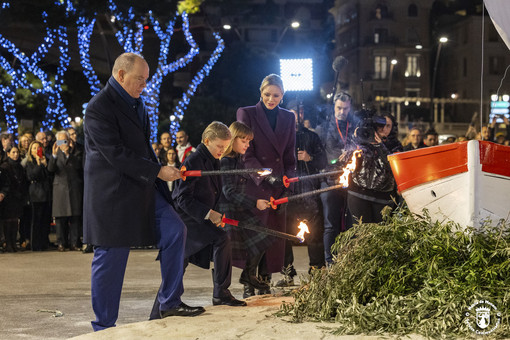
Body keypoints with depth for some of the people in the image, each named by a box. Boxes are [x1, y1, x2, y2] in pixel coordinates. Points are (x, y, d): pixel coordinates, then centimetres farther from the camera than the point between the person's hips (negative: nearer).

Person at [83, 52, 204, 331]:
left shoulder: (136, 102, 14)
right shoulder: (99, 107, -15)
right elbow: (115, 153, -21)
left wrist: (157, 172, 11)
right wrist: (158, 171, -18)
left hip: (143, 187, 9)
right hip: (113, 192, -8)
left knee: (174, 230, 0)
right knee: (110, 258, -2)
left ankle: (170, 303, 9)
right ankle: (104, 327, 9)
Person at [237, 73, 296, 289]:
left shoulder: (288, 118, 14)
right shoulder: (247, 114, 2)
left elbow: (290, 156, 16)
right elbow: (246, 154, -4)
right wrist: (267, 176, -16)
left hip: (278, 188, 4)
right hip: (255, 186, -3)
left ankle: (265, 283, 9)